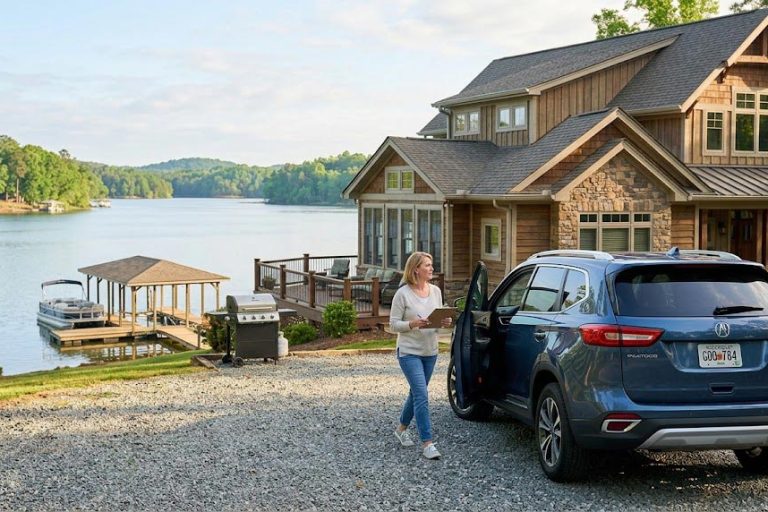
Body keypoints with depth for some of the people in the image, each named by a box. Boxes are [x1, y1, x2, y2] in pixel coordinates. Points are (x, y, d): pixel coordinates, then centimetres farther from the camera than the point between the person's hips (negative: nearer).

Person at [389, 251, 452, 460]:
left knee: (416, 392, 18)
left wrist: (445, 323, -9)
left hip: (430, 351, 6)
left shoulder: (436, 291, 5)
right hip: (409, 352, -6)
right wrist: (413, 324, -26)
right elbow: (393, 323, -10)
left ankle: (402, 428, 39)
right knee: (422, 395, -13)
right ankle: (427, 443, -10)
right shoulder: (403, 294, -12)